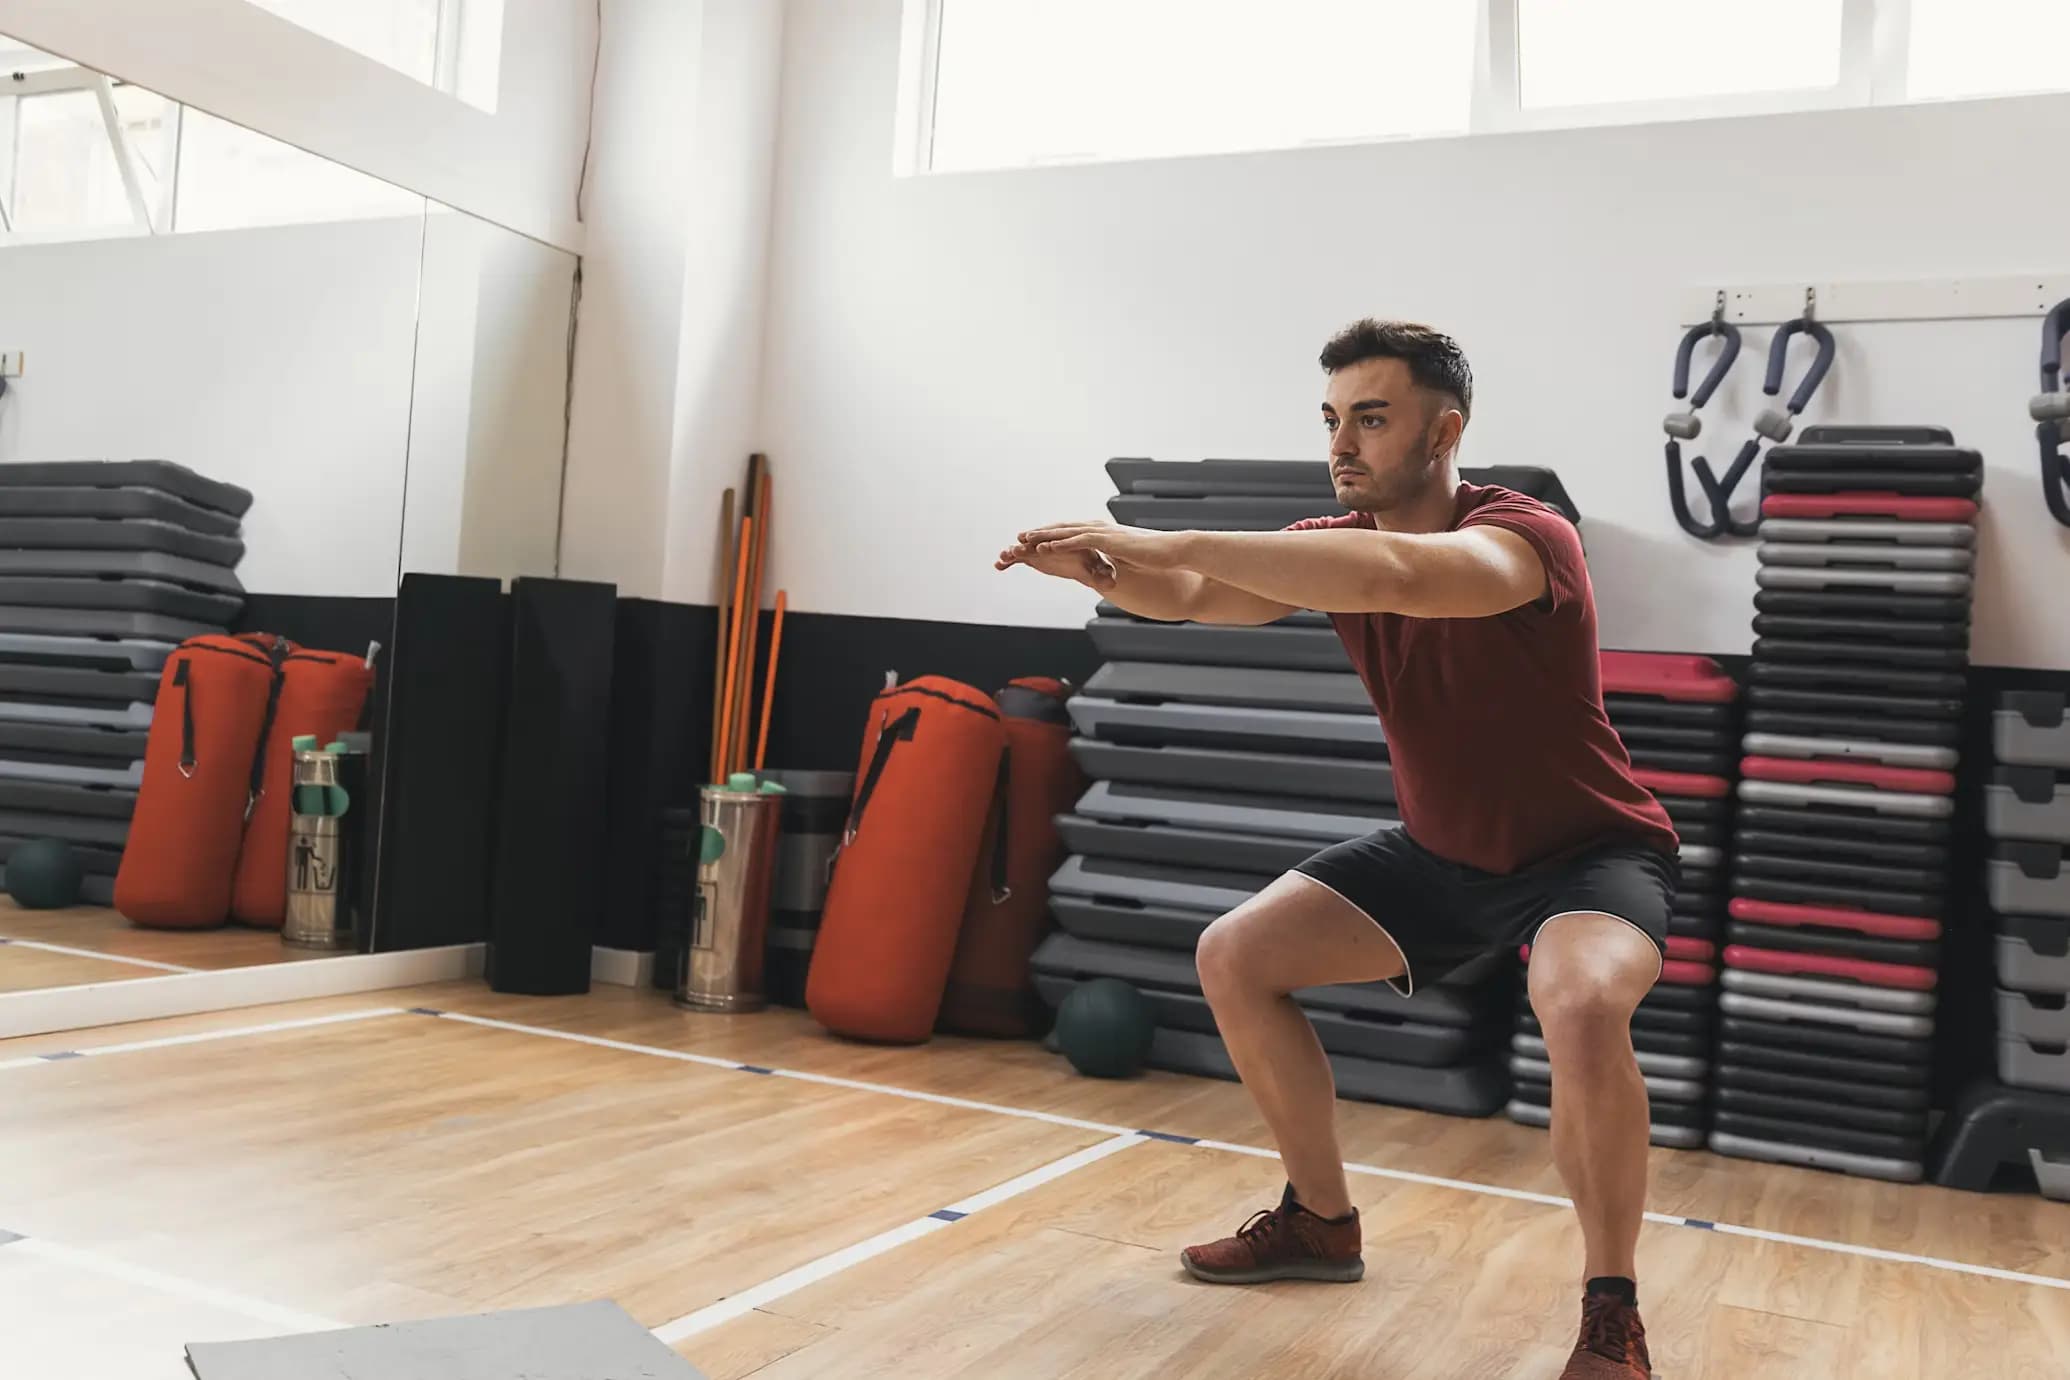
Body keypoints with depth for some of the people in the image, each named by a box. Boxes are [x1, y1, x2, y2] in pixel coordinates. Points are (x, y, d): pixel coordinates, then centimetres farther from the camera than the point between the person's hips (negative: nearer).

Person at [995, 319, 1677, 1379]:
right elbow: (1196, 598, -13)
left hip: (1589, 854, -7)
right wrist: (1110, 571, -36)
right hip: (1439, 854, 7)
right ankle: (1320, 1221, 20)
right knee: (1233, 957, 3)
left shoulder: (1526, 536, -28)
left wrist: (1170, 542, -52)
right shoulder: (1338, 543, -5)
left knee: (1581, 1004, -38)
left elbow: (1397, 575, -49)